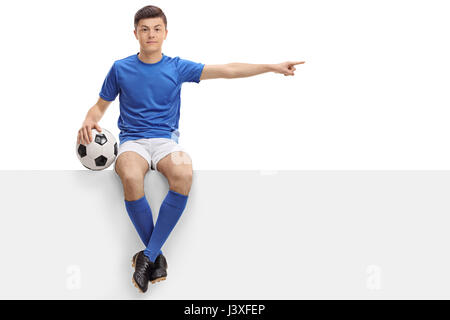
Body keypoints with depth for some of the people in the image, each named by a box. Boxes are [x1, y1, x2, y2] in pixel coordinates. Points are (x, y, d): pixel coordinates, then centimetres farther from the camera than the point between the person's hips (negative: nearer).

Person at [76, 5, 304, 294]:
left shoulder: (177, 67, 7)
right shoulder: (121, 69, 8)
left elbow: (226, 70, 4)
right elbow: (100, 106, 17)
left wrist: (272, 67, -1)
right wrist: (89, 121, -8)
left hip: (166, 140, 1)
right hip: (132, 141, 0)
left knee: (184, 175, -36)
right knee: (131, 178, -37)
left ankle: (148, 255, -23)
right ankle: (157, 255, -18)